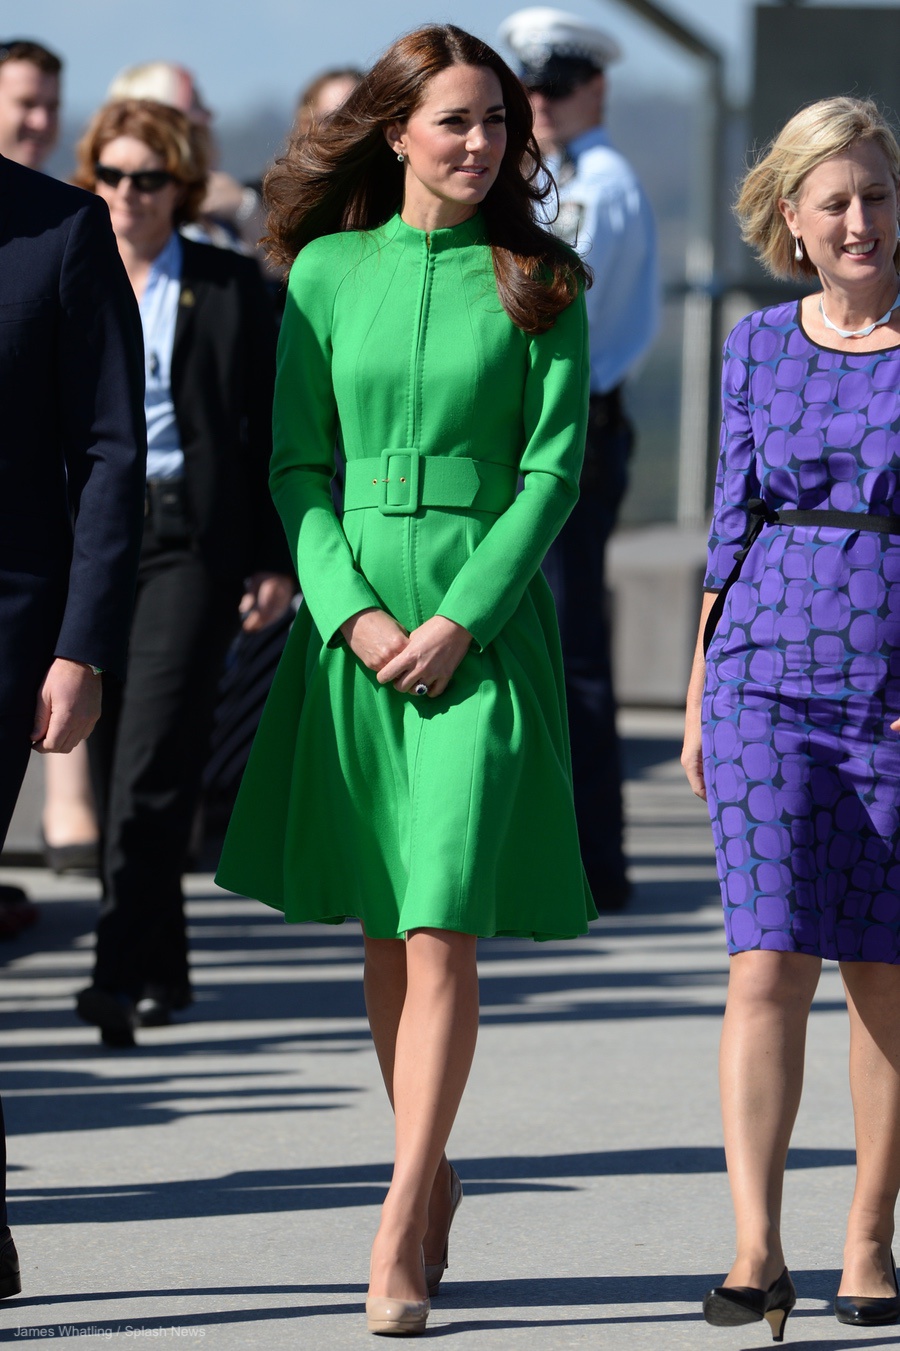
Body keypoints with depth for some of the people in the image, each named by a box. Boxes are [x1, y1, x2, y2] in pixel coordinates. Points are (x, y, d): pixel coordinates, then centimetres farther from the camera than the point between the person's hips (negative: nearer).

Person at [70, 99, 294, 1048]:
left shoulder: (231, 288, 3)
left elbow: (269, 426, 4)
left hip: (190, 537, -4)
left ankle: (123, 972, -17)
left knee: (151, 757, -14)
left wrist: (275, 560, 0)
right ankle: (161, 969, 19)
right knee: (112, 760, 7)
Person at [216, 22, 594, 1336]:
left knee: (442, 928, -11)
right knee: (383, 930, 9)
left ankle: (399, 1228, -12)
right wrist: (352, 611, -9)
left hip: (487, 621, -3)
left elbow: (556, 465, -3)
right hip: (352, 615, 3)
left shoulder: (537, 283, 2)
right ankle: (432, 1176, 25)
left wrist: (461, 620, -12)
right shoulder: (328, 270, 7)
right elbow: (299, 463, 5)